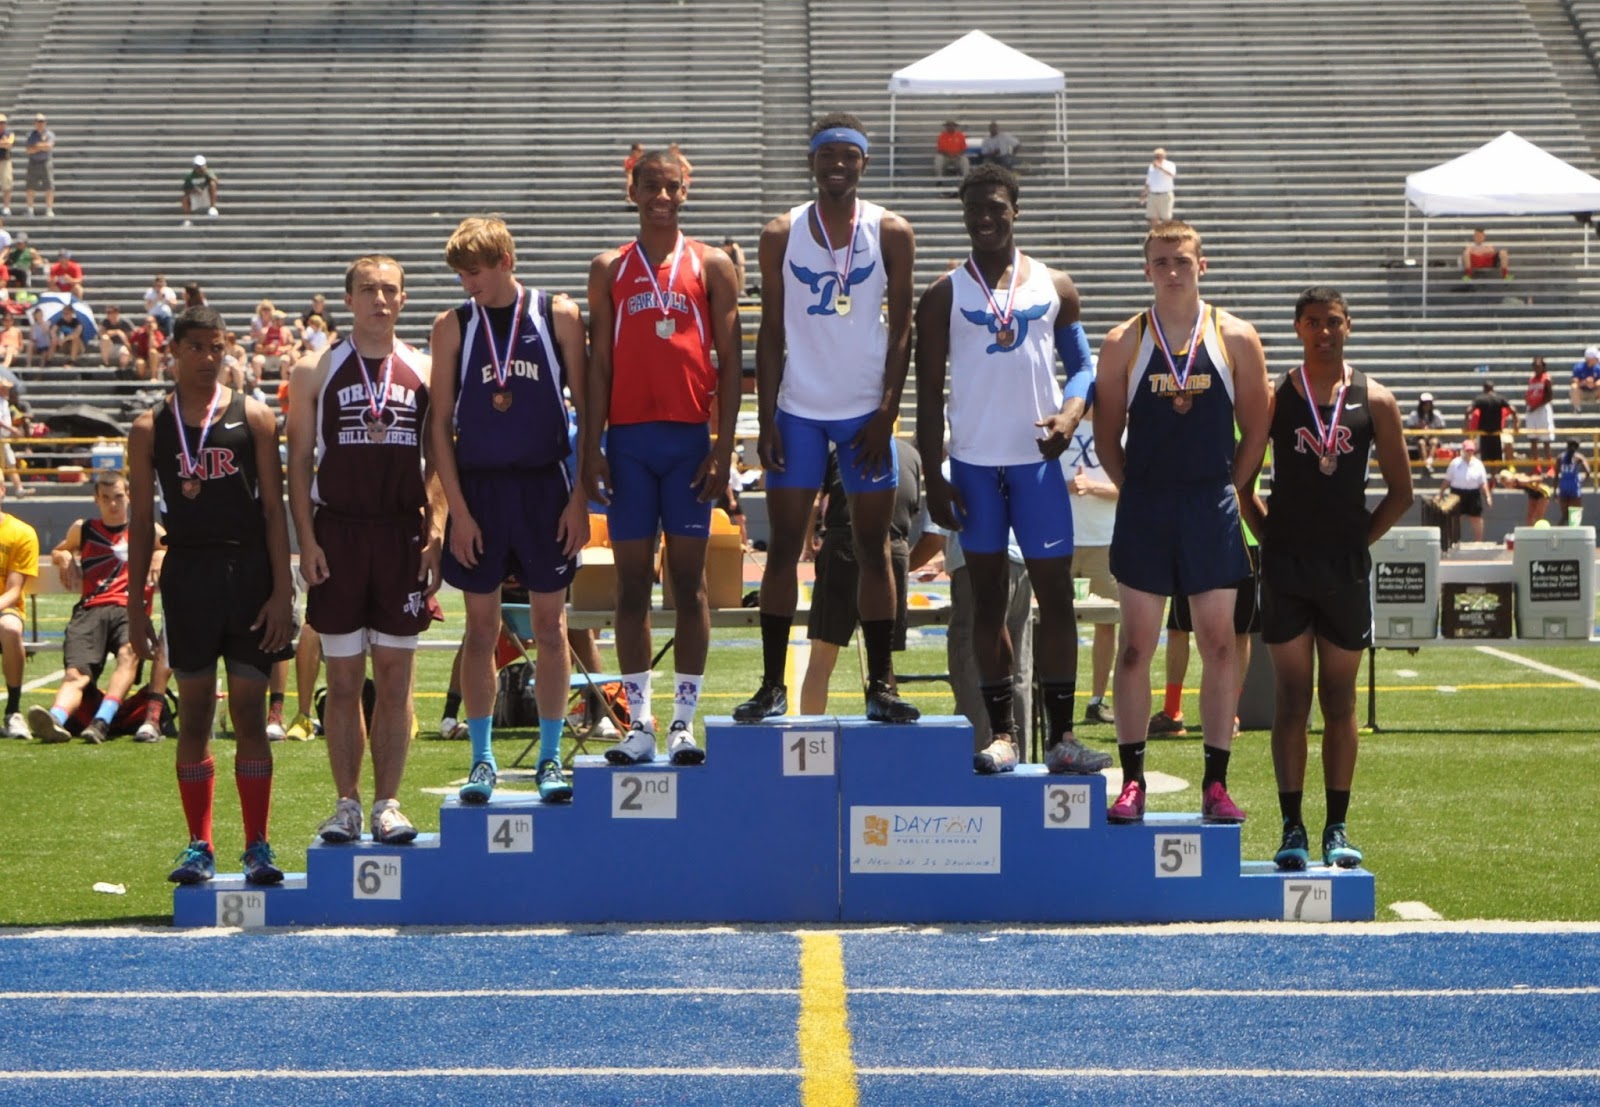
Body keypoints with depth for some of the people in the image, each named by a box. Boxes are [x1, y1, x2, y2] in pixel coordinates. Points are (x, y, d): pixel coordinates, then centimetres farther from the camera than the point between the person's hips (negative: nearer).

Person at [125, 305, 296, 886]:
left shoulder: (253, 418, 3)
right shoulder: (150, 429, 6)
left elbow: (274, 509, 1)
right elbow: (141, 520, 7)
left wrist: (282, 591, -6)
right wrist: (135, 606, 3)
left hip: (248, 572, -1)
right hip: (187, 573, 1)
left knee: (250, 711, 0)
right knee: (194, 713, 3)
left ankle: (257, 846, 5)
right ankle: (199, 846, 10)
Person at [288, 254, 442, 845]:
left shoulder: (424, 373, 8)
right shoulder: (317, 372, 5)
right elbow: (299, 460, 3)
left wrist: (436, 533, -2)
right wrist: (306, 540, -5)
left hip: (402, 534, 1)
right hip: (338, 532, -1)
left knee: (395, 676, 3)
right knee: (343, 678, 2)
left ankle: (387, 804, 9)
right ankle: (347, 803, 10)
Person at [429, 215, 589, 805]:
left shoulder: (559, 316, 1)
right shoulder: (453, 326, 3)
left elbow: (587, 409, 2)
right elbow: (440, 422, 2)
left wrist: (579, 497, -4)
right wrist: (458, 510, -6)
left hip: (545, 488, 0)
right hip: (478, 488, 0)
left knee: (550, 624, 4)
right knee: (481, 628, 4)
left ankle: (550, 758, 12)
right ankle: (482, 760, 13)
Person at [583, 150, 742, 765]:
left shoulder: (711, 267, 6)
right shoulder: (609, 270, 10)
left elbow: (730, 361, 3)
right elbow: (599, 363, 8)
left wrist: (723, 446, -6)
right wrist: (592, 448, -1)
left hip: (689, 437, -1)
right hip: (628, 437, 1)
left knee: (688, 580, 0)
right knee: (632, 581, 2)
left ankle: (684, 720, 4)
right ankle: (639, 723, 6)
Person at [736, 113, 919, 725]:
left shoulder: (891, 233, 1)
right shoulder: (782, 234, 4)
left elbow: (902, 328, 0)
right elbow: (772, 331, 3)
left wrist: (885, 414, -8)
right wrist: (766, 420, -3)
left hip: (866, 413, -1)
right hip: (797, 411, 1)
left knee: (873, 549, 3)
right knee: (784, 547, 1)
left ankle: (881, 684, 7)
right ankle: (772, 685, 6)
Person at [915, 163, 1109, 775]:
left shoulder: (1055, 287, 7)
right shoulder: (944, 294, 3)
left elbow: (1082, 364, 12)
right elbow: (929, 389, 2)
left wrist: (1069, 414, -10)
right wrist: (933, 475, -4)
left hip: (1037, 458, 1)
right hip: (974, 462, -1)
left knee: (1056, 593, 0)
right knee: (988, 597, 4)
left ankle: (1061, 734, 4)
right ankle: (1001, 733, 9)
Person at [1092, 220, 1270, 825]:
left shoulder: (1236, 339, 3)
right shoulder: (1124, 343, 3)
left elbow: (1255, 432, 7)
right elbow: (1107, 435, 7)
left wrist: (1226, 493, 2)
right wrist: (1139, 494, 2)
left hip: (1212, 508, 0)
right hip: (1144, 510, 0)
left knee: (1218, 642, 1)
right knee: (1136, 644, 0)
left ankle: (1215, 783, 7)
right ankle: (1132, 780, 6)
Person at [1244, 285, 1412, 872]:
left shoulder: (1375, 401, 3)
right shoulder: (1274, 396, 0)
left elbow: (1400, 491, 9)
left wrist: (1359, 539, 4)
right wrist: (1269, 535, 1)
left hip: (1347, 568, 1)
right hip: (1286, 567, -1)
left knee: (1339, 702, 6)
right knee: (1291, 701, 0)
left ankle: (1337, 829, 11)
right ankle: (1292, 828, 3)